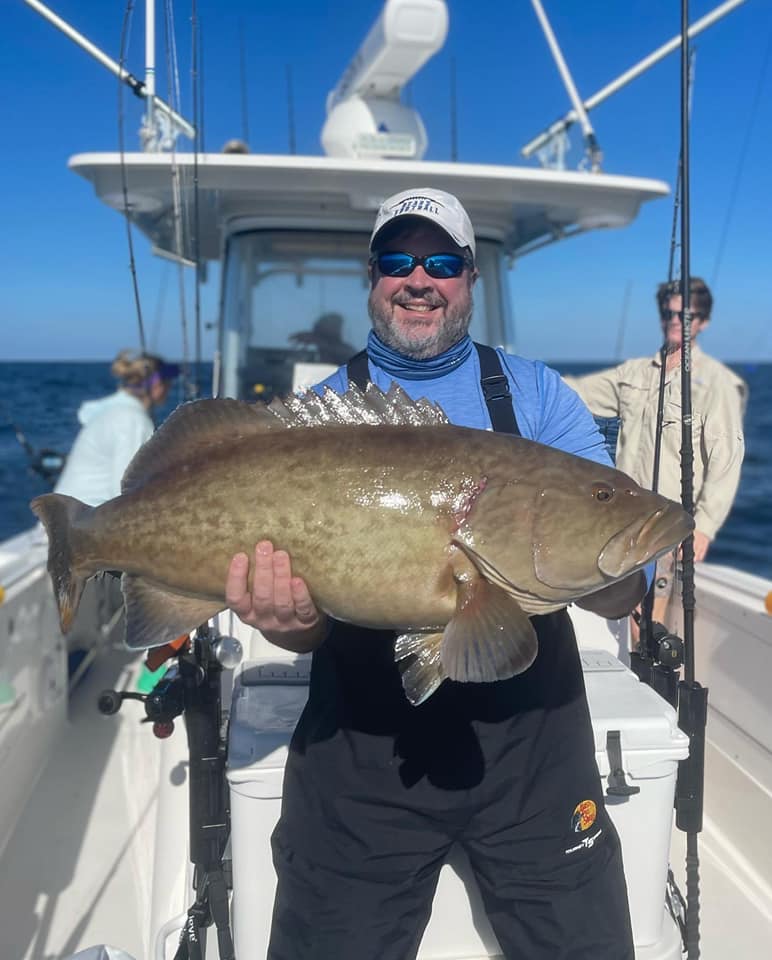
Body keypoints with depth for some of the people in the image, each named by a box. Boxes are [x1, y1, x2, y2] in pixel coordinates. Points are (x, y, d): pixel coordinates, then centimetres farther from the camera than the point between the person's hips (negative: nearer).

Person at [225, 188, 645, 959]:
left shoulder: (538, 396, -2)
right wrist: (291, 621, -27)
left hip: (527, 731, 1)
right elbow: (314, 630, -3)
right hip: (361, 746, 0)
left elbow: (623, 592, -8)